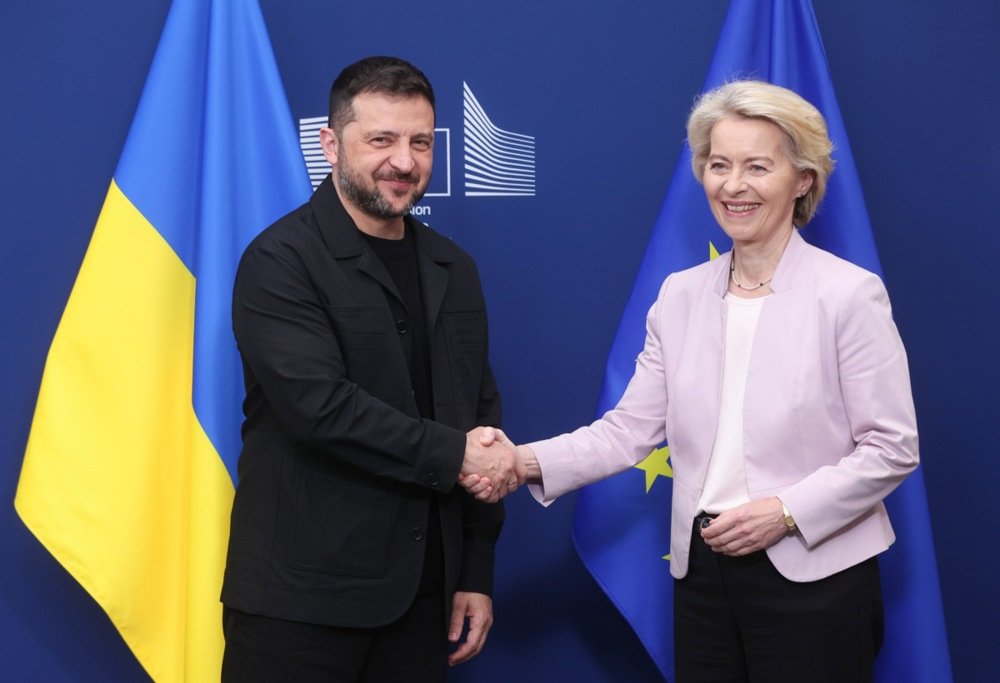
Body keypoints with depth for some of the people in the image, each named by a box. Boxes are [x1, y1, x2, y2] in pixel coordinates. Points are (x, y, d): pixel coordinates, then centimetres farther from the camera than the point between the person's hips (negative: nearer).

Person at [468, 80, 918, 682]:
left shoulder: (850, 294, -8)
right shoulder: (680, 295, 6)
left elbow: (893, 449, -8)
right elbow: (632, 427, 1)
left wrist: (787, 511, -17)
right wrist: (530, 461, -13)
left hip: (814, 576, -4)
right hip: (702, 571, 4)